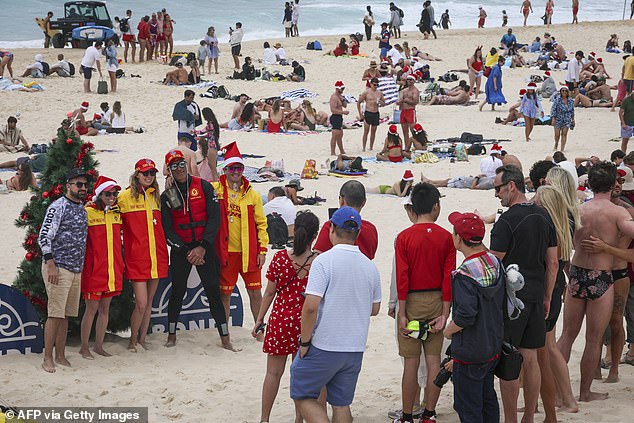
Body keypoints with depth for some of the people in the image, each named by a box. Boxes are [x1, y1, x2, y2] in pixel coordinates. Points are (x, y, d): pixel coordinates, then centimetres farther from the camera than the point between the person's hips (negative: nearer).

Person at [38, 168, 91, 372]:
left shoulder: (82, 208, 16)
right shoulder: (58, 207, -9)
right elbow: (43, 237, -13)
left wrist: (82, 267, 21)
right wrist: (51, 264, -18)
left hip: (76, 270, 8)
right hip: (58, 269, -8)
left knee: (66, 315, 9)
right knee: (55, 314, -9)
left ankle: (60, 356, 14)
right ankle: (47, 359, -5)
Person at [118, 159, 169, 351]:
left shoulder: (155, 196, 13)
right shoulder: (125, 196, -3)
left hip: (156, 256, 5)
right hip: (137, 258, -5)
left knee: (149, 301, 10)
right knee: (141, 303, -8)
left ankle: (142, 339, 21)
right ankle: (132, 341, 9)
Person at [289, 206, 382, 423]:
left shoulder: (324, 261, -13)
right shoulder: (370, 266, 6)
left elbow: (310, 307, -20)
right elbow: (374, 309, 16)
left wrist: (304, 342, -10)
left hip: (323, 347, -5)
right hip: (356, 348, 6)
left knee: (302, 396, 8)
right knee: (341, 404, 14)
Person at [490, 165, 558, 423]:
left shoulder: (507, 221, -14)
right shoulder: (543, 217, 9)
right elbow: (552, 263, 13)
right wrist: (546, 297, 19)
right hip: (535, 298, 7)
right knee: (530, 360, 13)